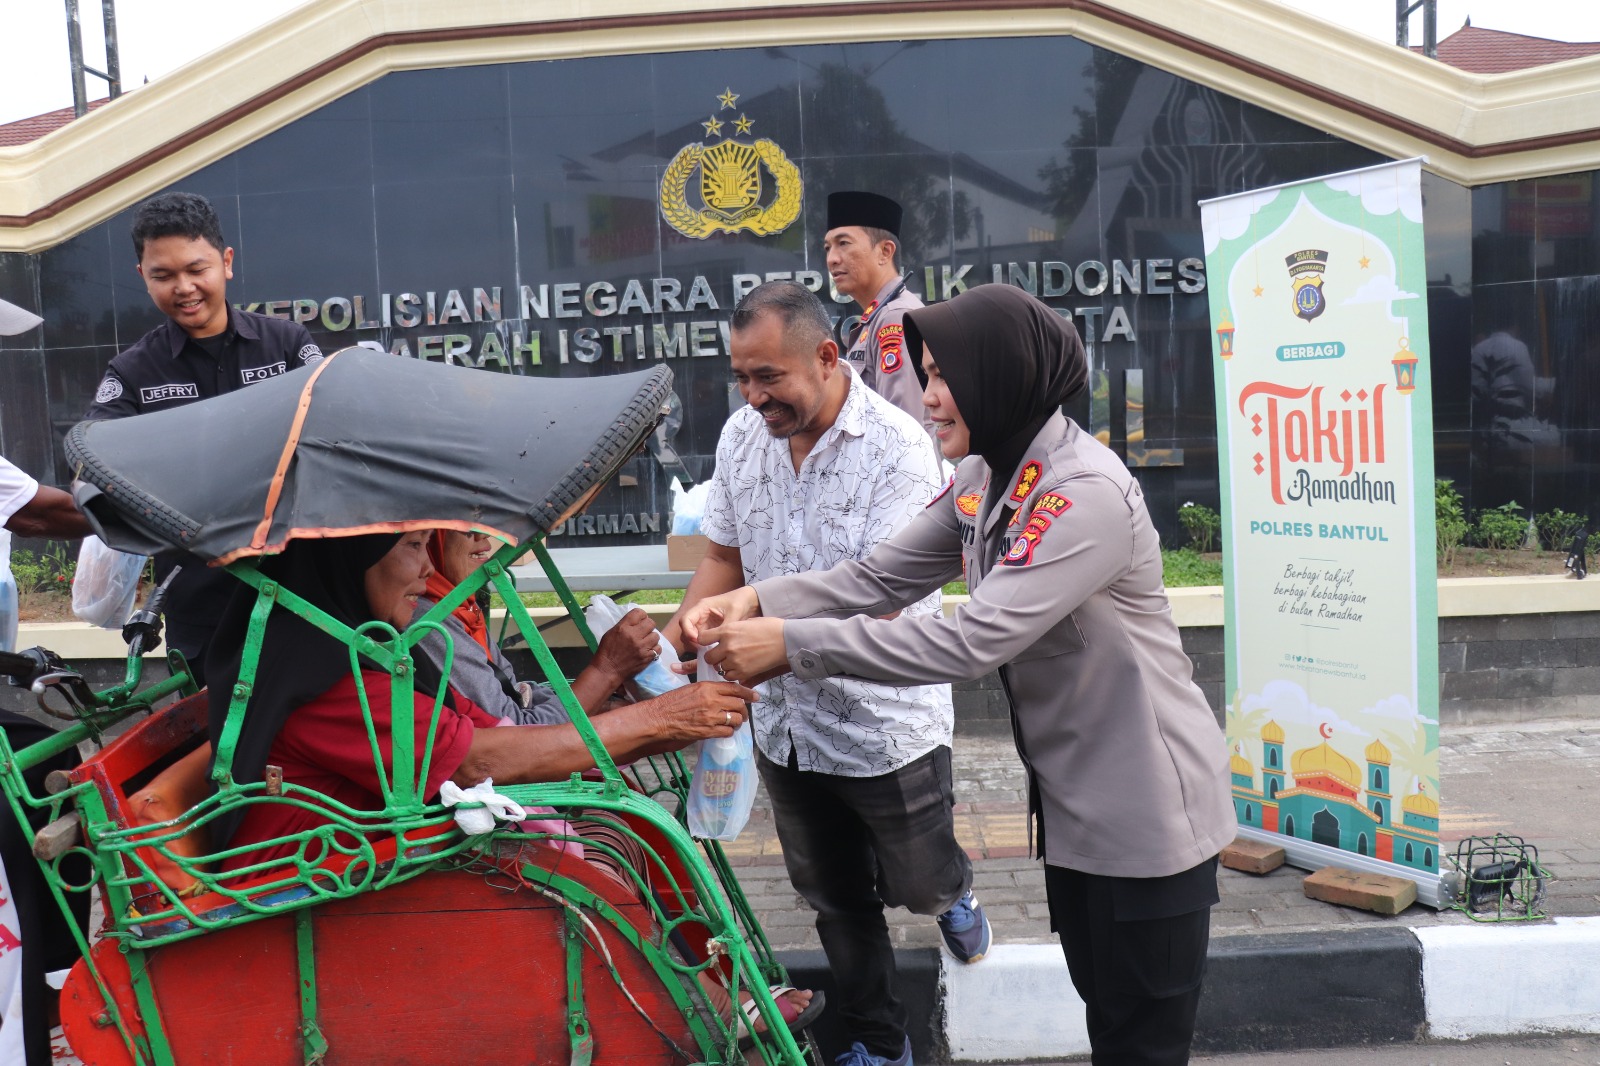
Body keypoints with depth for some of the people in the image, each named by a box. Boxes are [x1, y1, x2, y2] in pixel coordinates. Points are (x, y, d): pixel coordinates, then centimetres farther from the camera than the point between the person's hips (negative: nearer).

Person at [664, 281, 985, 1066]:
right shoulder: (741, 437, -2)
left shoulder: (895, 447, -21)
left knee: (917, 885, 16)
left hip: (885, 727, -5)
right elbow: (724, 562, 7)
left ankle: (951, 892, 53)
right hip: (787, 726, 5)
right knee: (837, 901, 19)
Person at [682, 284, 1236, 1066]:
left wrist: (792, 645, -32)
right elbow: (882, 575, 2)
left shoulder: (1087, 494, -27)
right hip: (1071, 801, 9)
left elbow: (971, 640, -33)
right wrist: (762, 600, -15)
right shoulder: (983, 479, 4)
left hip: (1146, 808, -9)